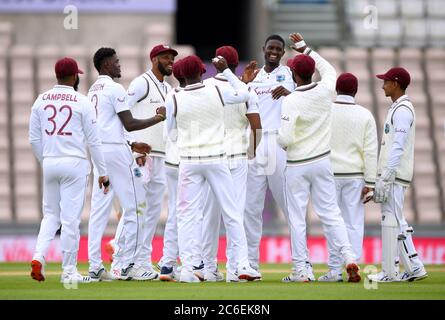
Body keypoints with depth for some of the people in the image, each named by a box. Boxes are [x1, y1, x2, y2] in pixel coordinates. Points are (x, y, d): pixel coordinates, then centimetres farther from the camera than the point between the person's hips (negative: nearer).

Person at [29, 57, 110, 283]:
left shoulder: (41, 101, 5)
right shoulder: (82, 103, -6)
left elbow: (34, 139, 8)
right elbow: (93, 141, -5)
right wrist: (102, 172, 1)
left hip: (49, 163, 4)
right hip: (75, 163, -4)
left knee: (51, 215, 15)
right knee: (70, 218, 0)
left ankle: (38, 257, -5)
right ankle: (69, 271, 4)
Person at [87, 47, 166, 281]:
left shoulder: (92, 91, 18)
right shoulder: (114, 89, -9)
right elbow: (129, 124, -14)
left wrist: (132, 145, 23)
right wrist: (158, 118, -3)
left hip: (97, 150, 9)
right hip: (116, 151, -9)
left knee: (99, 209, 5)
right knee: (132, 207, -3)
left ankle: (95, 266, 1)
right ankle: (127, 265, -5)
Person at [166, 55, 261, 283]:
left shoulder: (174, 100, -6)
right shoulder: (217, 93, -5)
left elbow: (172, 134, 5)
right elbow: (244, 94, 13)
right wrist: (225, 71, 18)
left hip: (189, 161, -1)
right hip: (216, 160, 1)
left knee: (187, 215, 4)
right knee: (232, 213, 7)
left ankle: (187, 268, -5)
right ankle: (243, 265, 4)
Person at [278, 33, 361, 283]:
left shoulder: (291, 101, -18)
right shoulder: (326, 91, -4)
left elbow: (285, 138, -23)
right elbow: (329, 69, 20)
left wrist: (280, 139, 1)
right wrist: (305, 48, 24)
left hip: (297, 165, -4)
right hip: (322, 163, 4)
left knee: (297, 217, 3)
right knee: (330, 213, 7)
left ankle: (300, 270, 5)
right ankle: (349, 258, -8)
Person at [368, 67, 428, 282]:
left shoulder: (402, 110, -12)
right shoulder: (397, 109, 20)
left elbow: (398, 147, -19)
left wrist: (385, 178, -23)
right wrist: (381, 179, 21)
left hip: (394, 175, -10)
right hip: (392, 175, 10)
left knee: (391, 219, -8)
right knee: (397, 222, 10)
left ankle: (390, 272, -6)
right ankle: (413, 268, 10)